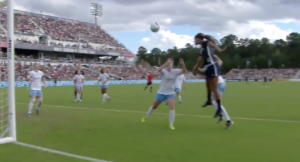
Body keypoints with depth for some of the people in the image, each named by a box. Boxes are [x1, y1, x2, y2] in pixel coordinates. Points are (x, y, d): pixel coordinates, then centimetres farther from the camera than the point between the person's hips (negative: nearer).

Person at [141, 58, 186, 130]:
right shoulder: (164, 71, -15)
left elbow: (184, 71, -21)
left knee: (172, 107, -18)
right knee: (154, 106, 15)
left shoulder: (175, 71, -7)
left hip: (171, 93, 1)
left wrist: (182, 64, -40)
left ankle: (171, 124, -10)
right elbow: (159, 70, -38)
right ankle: (146, 117, 40)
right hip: (161, 92, -1)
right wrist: (166, 63, -50)